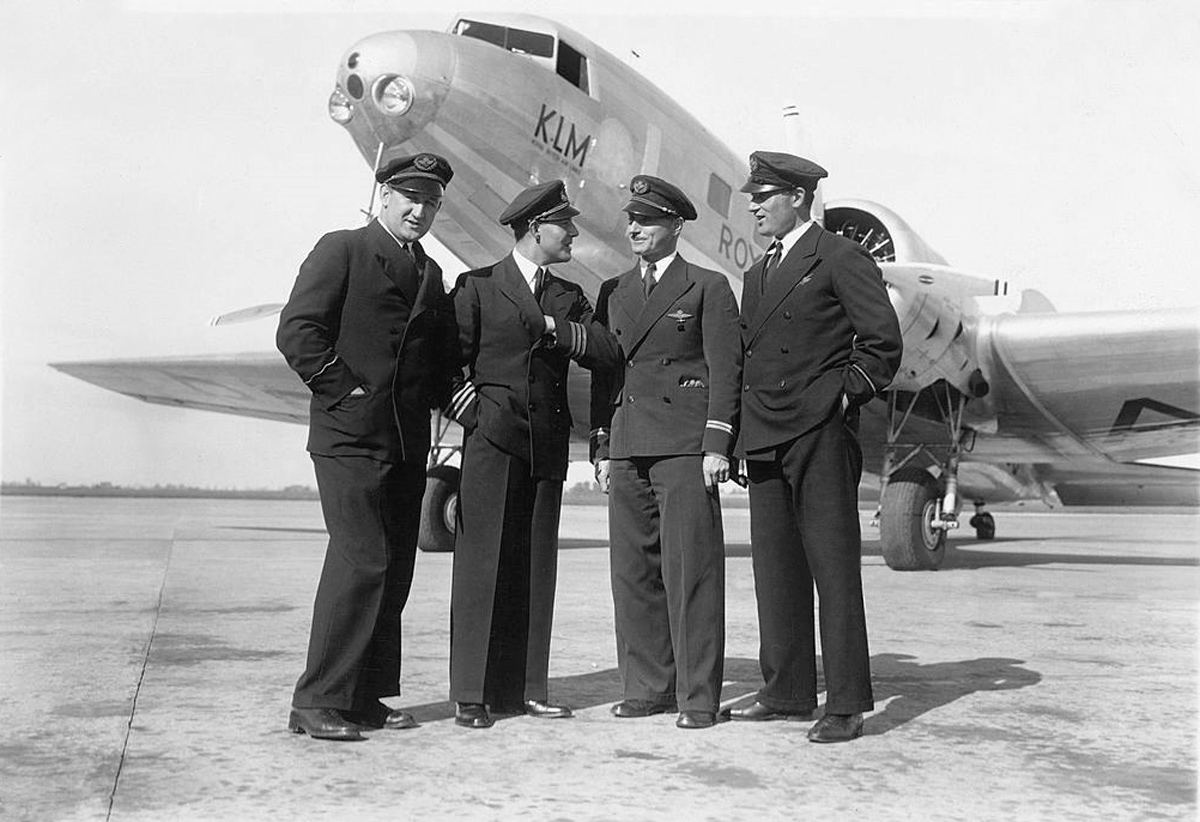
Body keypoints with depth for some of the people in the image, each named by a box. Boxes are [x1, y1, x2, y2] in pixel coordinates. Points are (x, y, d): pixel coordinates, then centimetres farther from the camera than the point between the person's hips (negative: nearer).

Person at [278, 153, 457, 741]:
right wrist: (343, 390, -12)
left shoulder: (430, 274, 20)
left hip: (408, 443, 7)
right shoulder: (341, 250, 0)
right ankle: (318, 702, -3)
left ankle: (367, 695, 18)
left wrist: (444, 396, 9)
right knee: (361, 560, -13)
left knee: (395, 570, 8)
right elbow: (296, 330, -9)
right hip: (350, 436, -7)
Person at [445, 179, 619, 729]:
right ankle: (471, 694, 3)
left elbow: (608, 353, 4)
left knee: (536, 568, 6)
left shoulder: (569, 297, 17)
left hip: (548, 446, 5)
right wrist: (472, 409, -7)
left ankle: (524, 689, 14)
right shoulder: (478, 287, 4)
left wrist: (556, 329, -5)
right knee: (482, 564, -4)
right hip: (492, 442, -5)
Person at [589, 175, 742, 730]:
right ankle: (646, 687, 17)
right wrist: (600, 446, 12)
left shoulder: (709, 288, 5)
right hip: (627, 448, 5)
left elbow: (724, 371, -1)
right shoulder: (612, 293, 19)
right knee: (633, 572, 6)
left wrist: (717, 445, -10)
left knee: (690, 570, -5)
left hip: (685, 447, -5)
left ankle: (698, 696, 3)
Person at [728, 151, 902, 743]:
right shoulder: (758, 273, 21)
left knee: (834, 570, -4)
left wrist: (846, 395, -9)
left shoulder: (841, 258, -2)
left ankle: (846, 705, 3)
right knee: (775, 571, 9)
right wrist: (740, 430, 14)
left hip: (819, 434, -7)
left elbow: (883, 342, -5)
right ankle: (787, 694, 19)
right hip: (765, 439, 8)